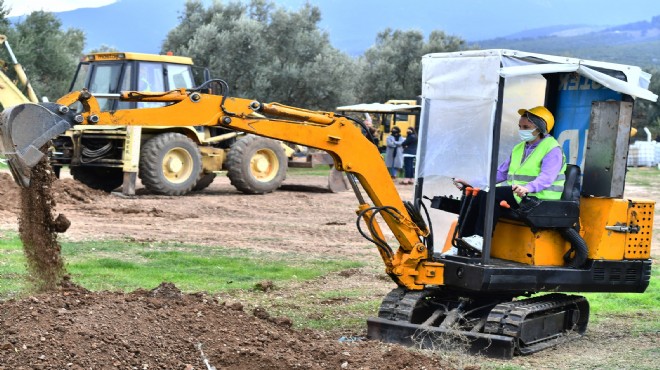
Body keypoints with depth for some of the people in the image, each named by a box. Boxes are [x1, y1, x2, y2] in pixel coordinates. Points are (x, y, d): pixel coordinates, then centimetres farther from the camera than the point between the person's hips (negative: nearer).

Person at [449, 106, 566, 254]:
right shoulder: (519, 148, 23)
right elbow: (500, 173, 24)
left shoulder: (552, 149, -5)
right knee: (479, 196, -13)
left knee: (492, 194, -27)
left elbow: (546, 177, -21)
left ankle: (481, 239, -29)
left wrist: (528, 188, -42)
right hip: (516, 196, 8)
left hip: (539, 199, -8)